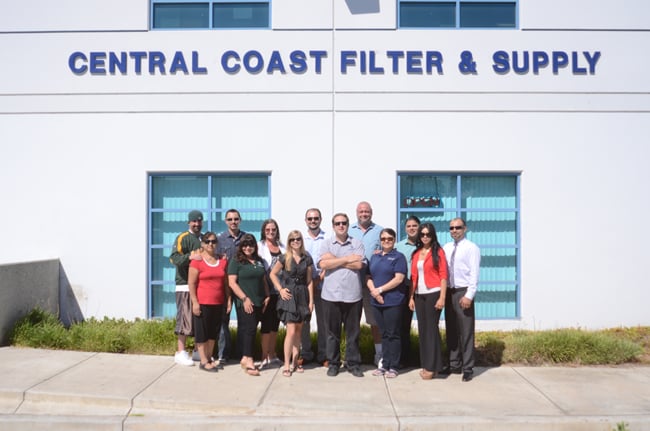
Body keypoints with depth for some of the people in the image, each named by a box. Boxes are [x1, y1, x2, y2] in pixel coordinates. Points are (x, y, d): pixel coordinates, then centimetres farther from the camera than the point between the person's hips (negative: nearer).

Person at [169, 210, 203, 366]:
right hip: (185, 285, -6)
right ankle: (180, 352, 2)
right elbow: (174, 257, -18)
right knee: (184, 318, -6)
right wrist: (190, 256, -33)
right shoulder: (182, 238, -4)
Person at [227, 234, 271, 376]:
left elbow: (264, 280, 21)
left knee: (250, 329, 9)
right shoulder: (236, 261, -2)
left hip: (259, 302, 6)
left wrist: (267, 296, 10)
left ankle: (245, 358, 16)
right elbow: (232, 283, -10)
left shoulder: (259, 261, 15)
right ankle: (249, 361, -10)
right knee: (249, 328, -11)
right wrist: (244, 298, -15)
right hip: (244, 302, -6)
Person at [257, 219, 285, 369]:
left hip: (280, 291, 5)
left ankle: (272, 354, 24)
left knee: (275, 322, 12)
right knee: (267, 323, -1)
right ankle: (264, 357, 8)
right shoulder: (260, 246, -2)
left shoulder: (282, 247, 11)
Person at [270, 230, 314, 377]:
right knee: (291, 331, -9)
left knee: (298, 331, 10)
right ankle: (287, 365, -1)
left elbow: (309, 281, 6)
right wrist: (280, 289, -4)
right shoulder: (284, 258, -2)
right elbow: (273, 274, 6)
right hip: (289, 296, -3)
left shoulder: (307, 259, 4)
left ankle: (295, 361, 21)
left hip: (302, 296, 3)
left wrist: (311, 300, 3)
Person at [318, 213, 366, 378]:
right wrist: (346, 259, -9)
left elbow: (359, 264, -9)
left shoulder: (357, 244, 6)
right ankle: (333, 363, 20)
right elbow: (323, 264, -9)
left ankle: (354, 364, 19)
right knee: (333, 332, 8)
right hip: (331, 295, 0)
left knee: (353, 332, 8)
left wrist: (335, 260, -8)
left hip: (353, 295, 0)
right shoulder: (326, 244, 7)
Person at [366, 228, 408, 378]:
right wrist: (373, 290, -7)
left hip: (393, 302, -5)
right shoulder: (374, 257, 15)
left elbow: (399, 278, -12)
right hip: (377, 302, 5)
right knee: (384, 334, 12)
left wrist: (380, 289, -13)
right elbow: (369, 277, 12)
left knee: (393, 335, 1)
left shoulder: (398, 257, -3)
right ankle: (384, 365, 20)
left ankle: (393, 367, 9)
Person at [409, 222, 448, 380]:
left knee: (431, 328, -3)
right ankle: (425, 365, 17)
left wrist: (442, 297, -14)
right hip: (419, 295, 5)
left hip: (433, 294, -5)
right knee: (422, 329, 8)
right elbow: (413, 277, 13)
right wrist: (411, 297, 8)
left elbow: (443, 276, -7)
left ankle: (433, 367, 5)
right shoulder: (416, 254, 13)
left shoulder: (438, 252, -2)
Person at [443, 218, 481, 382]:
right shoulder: (446, 248, 13)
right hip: (448, 292, 6)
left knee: (466, 331, -1)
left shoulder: (472, 248, -5)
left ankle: (468, 368, 8)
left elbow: (474, 274, -11)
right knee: (451, 330, 12)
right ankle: (454, 364, 23)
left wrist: (469, 295, -17)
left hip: (463, 293, -6)